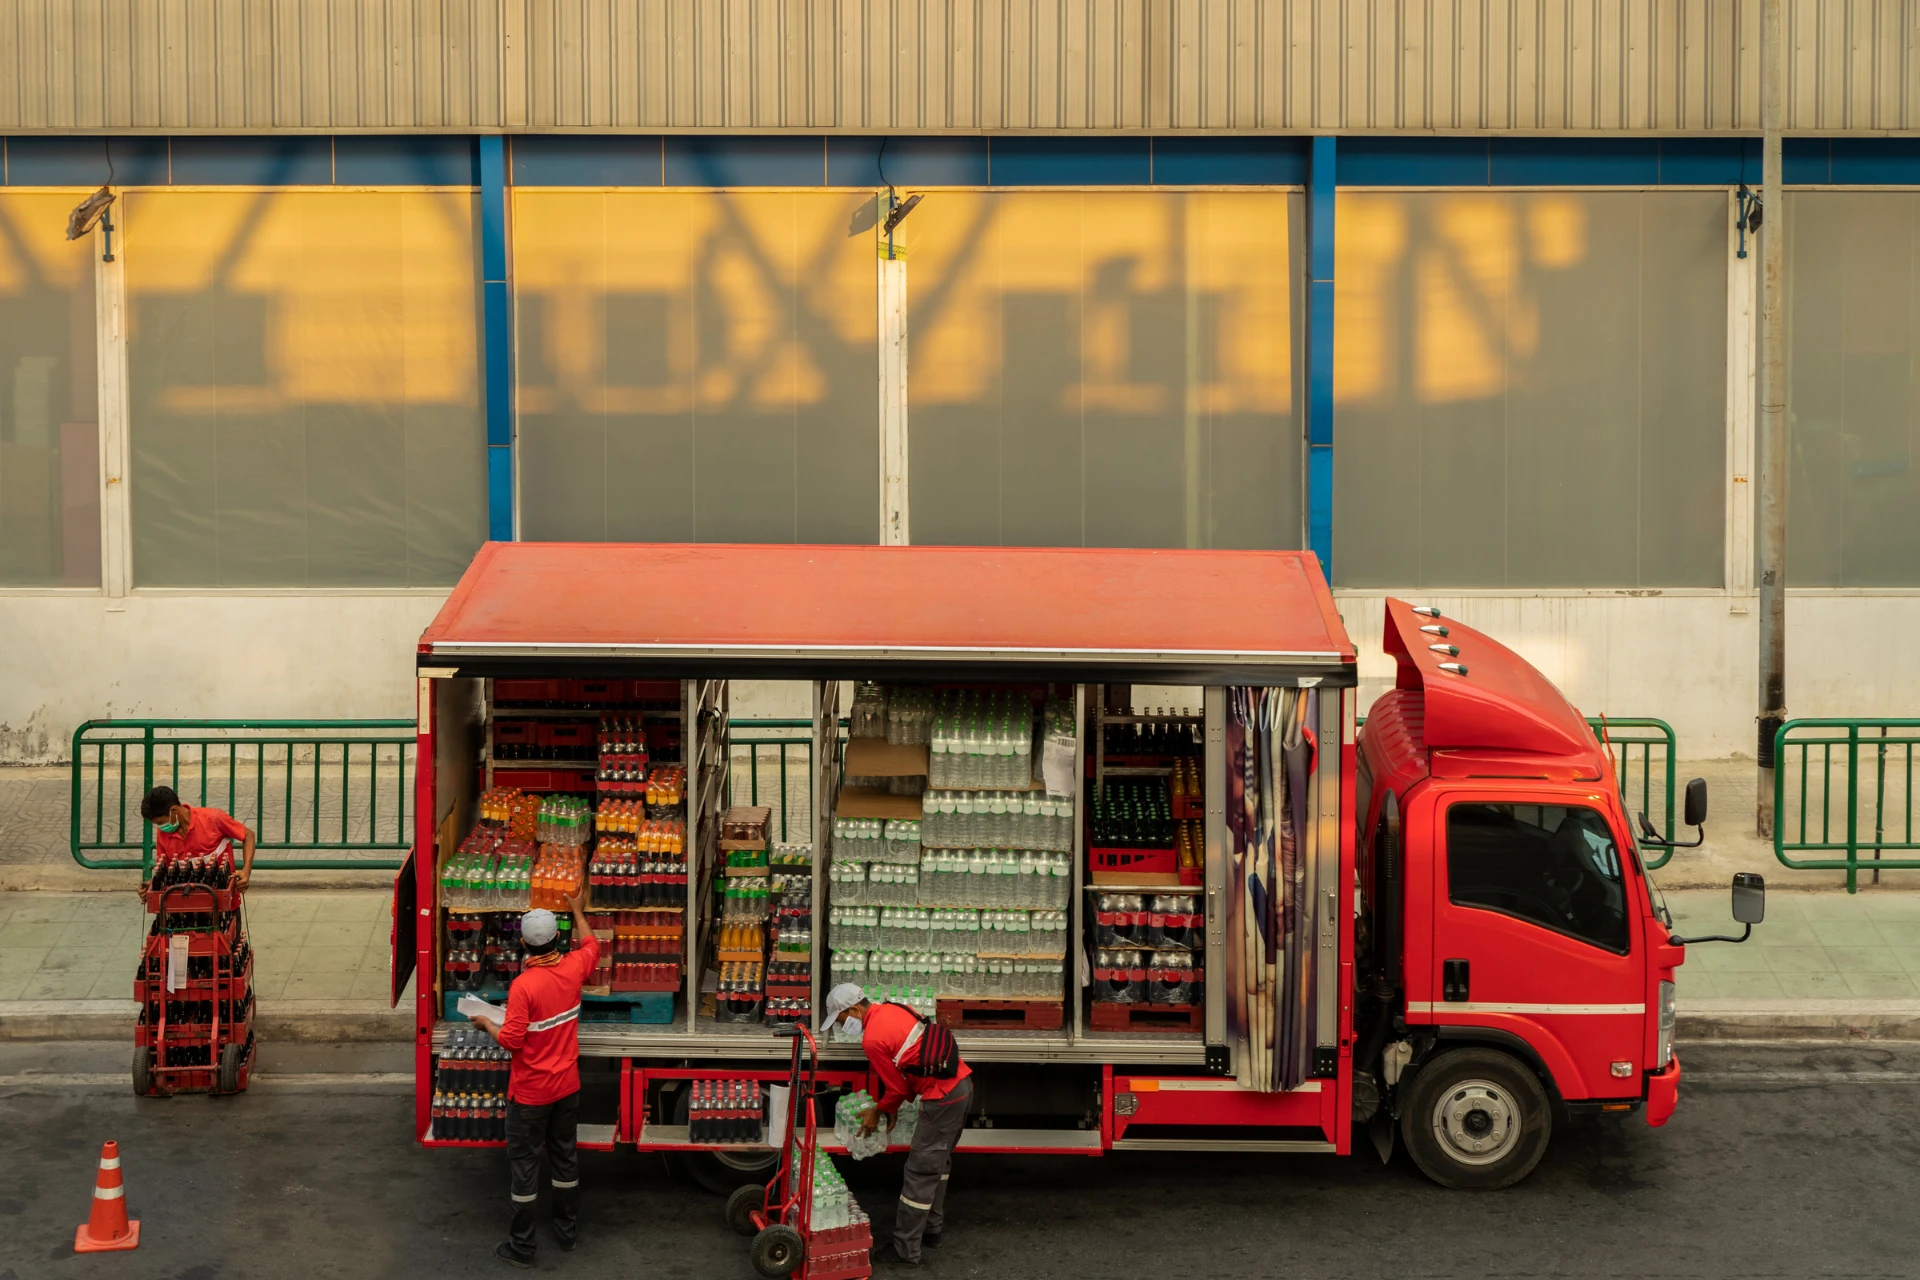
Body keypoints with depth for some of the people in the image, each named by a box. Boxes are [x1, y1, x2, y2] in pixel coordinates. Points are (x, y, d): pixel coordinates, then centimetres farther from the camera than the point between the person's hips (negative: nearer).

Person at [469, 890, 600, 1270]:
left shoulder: (523, 985, -26)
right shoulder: (573, 969, -8)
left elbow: (511, 1041, -23)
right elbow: (591, 946, 15)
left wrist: (487, 1024, -4)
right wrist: (578, 911, 29)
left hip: (531, 1092, -6)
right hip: (567, 1085, 6)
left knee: (525, 1163, 6)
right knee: (565, 1157, 19)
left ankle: (521, 1246, 15)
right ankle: (568, 1230, 32)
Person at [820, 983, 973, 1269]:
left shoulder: (873, 1039, -16)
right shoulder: (891, 1010, 11)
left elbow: (898, 1087, -7)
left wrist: (878, 1112, 11)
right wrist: (890, 1108, 21)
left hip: (943, 1096, -10)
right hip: (961, 1083, 10)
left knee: (921, 1172, -2)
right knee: (938, 1161, 23)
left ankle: (905, 1251, 4)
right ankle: (932, 1228, 35)